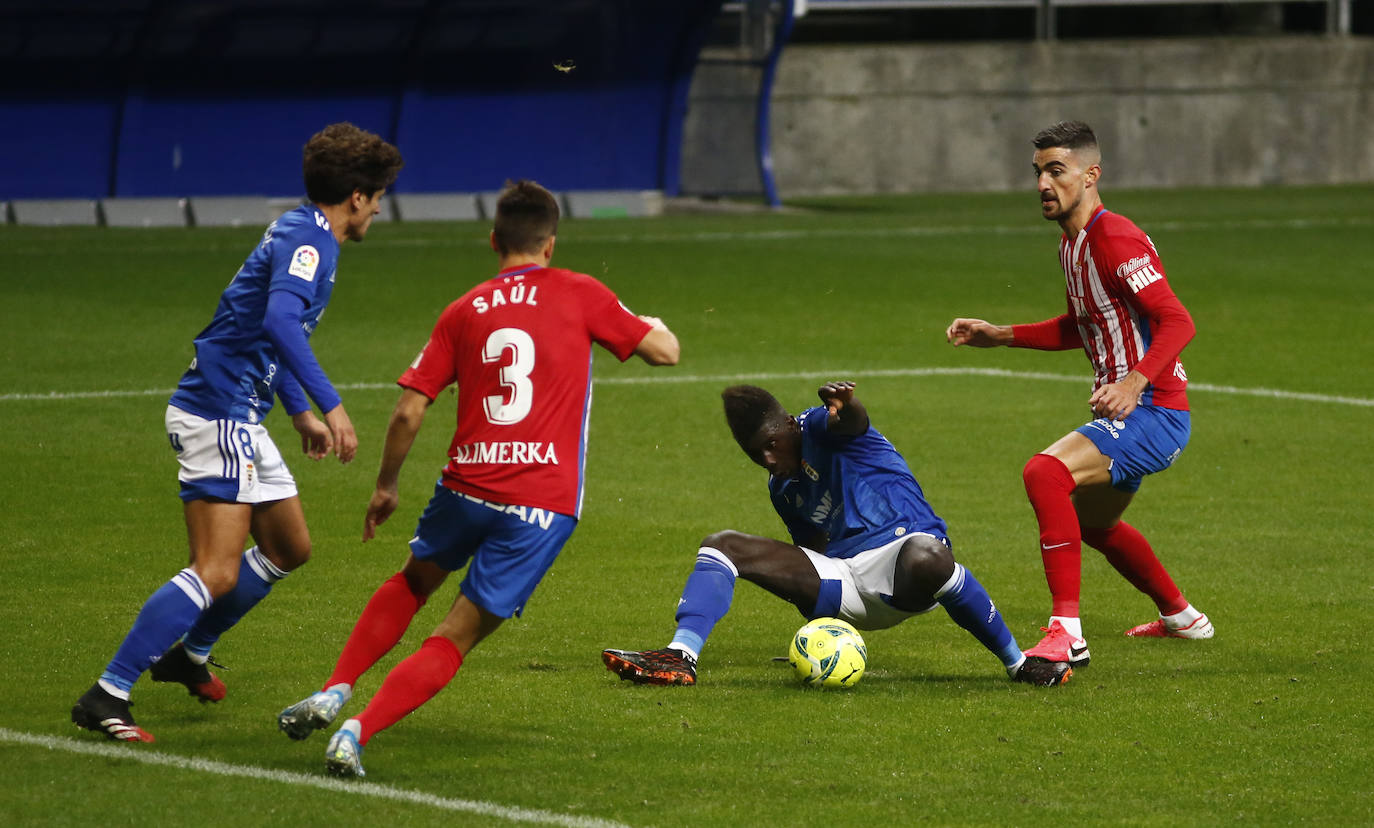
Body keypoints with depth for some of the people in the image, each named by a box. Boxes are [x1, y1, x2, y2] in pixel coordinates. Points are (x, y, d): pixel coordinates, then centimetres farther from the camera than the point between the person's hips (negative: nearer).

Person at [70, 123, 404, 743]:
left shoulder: (303, 233, 17)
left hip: (238, 419, 11)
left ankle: (188, 654, 33)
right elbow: (279, 323, -33)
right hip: (217, 413, -11)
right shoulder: (308, 239, -15)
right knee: (216, 572, -16)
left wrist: (301, 415, 37)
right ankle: (107, 696, -18)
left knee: (288, 548, 20)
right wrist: (331, 404, -35)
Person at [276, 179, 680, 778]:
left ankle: (334, 692, 19)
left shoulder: (464, 311, 8)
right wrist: (651, 325, 31)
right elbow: (666, 352, 8)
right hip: (543, 504, -2)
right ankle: (358, 731, -16)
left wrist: (386, 486, 20)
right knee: (455, 639, 2)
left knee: (414, 582, 32)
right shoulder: (581, 295, 2)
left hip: (466, 485, 2)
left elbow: (408, 413, 6)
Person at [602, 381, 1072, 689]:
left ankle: (1016, 661, -24)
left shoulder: (819, 429, -2)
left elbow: (850, 423, -28)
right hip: (837, 586, 7)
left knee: (926, 558, -45)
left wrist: (843, 408, -53)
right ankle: (680, 657, -20)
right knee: (721, 546, -1)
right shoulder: (782, 488, 20)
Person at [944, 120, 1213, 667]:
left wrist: (1133, 385, -36)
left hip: (1154, 412, -11)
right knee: (1089, 522, 31)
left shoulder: (1114, 239, -18)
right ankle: (1180, 617, 53)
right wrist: (999, 336, 21)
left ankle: (1067, 635, -32)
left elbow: (1177, 321, -24)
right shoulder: (1072, 245, 13)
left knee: (1045, 473, -30)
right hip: (1125, 416, 11)